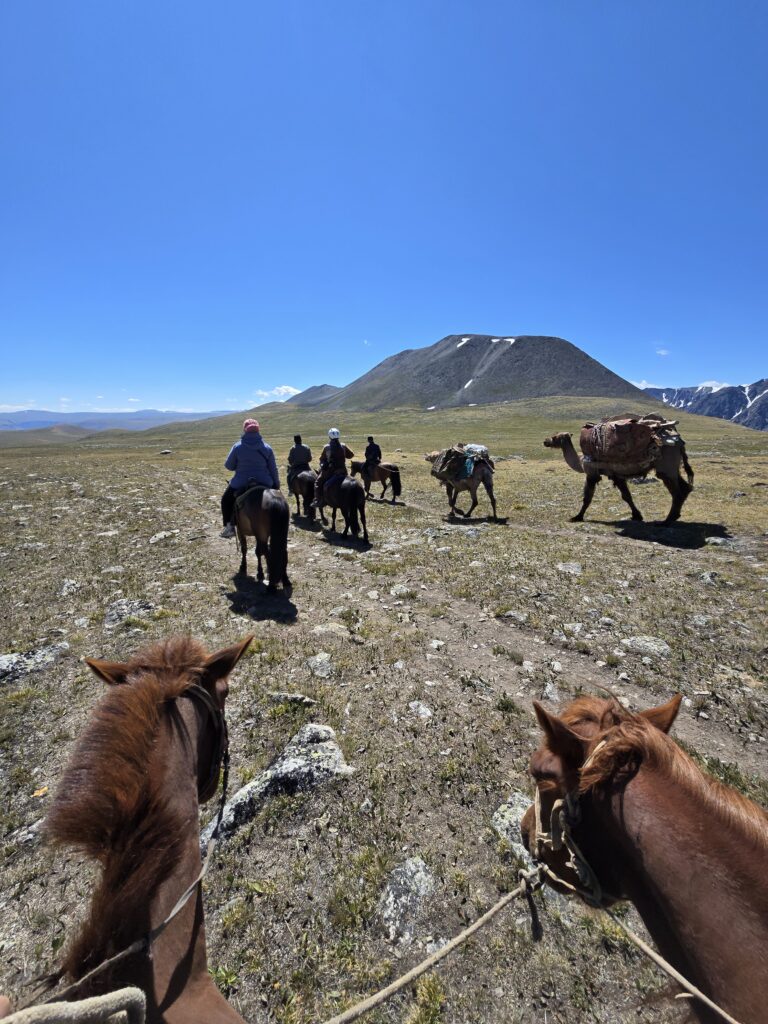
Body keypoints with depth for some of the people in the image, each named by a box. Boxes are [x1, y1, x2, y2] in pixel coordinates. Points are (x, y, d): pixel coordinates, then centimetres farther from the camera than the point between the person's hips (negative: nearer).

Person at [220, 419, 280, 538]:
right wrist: (276, 485, 13)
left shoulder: (237, 447, -7)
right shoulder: (267, 448, -3)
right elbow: (273, 470, 1)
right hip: (264, 483, 1)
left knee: (226, 500, 26)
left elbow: (229, 465, 1)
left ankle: (229, 526, 16)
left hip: (241, 483, -1)